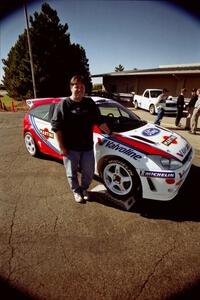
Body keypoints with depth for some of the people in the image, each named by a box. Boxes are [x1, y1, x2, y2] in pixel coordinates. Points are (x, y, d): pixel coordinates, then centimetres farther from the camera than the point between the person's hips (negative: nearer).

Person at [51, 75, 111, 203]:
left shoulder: (90, 103, 4)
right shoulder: (63, 104, -8)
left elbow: (99, 121, 13)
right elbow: (56, 127, -9)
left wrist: (109, 133, 15)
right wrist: (62, 147, -11)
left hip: (87, 147, 3)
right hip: (70, 148, -3)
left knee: (89, 172, 13)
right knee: (72, 173, 13)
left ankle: (84, 189, 41)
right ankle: (76, 191, 39)